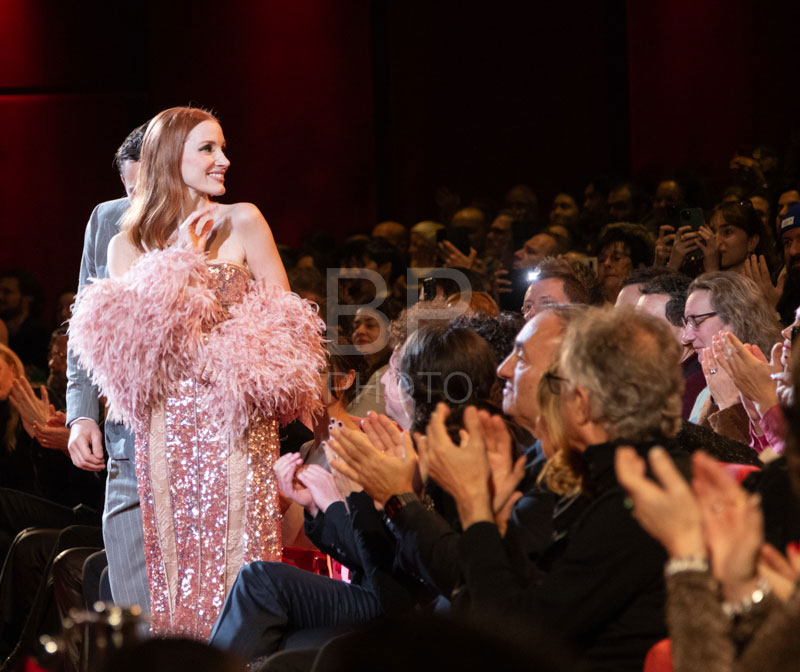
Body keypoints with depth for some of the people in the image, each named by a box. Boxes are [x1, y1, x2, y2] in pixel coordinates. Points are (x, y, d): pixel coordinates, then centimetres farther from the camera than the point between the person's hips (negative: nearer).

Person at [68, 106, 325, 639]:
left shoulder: (241, 223, 4)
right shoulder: (129, 246, 9)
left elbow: (285, 321, 3)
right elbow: (120, 339, -3)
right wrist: (177, 263, -5)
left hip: (237, 422, -2)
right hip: (166, 430, 2)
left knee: (237, 553, -4)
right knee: (178, 567, 3)